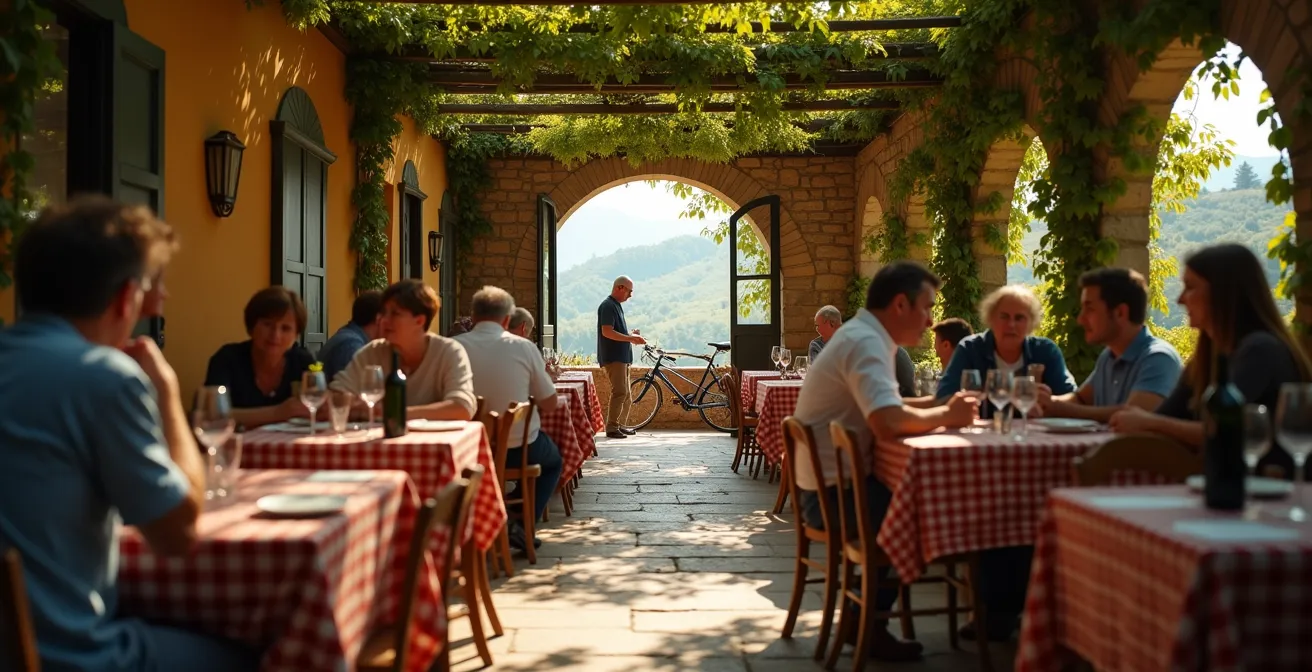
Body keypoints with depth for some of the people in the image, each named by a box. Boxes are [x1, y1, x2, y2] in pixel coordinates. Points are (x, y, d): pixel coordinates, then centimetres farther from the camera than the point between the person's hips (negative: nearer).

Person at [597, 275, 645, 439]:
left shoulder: (617, 305, 19)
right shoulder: (608, 306, -13)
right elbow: (607, 332, -22)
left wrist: (631, 336, 11)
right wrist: (631, 338, -19)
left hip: (622, 356, 11)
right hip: (612, 357, -11)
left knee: (626, 394, 13)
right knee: (619, 392, -15)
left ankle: (620, 425, 21)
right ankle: (611, 427, -12)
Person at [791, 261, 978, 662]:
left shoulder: (863, 336, 12)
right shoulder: (866, 343, -21)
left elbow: (886, 410, 14)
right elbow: (889, 422, -35)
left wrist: (942, 407, -2)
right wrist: (945, 415, -17)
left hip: (834, 483, 10)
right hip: (832, 493, -10)